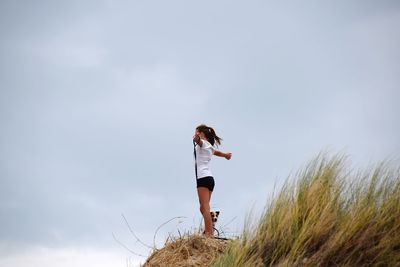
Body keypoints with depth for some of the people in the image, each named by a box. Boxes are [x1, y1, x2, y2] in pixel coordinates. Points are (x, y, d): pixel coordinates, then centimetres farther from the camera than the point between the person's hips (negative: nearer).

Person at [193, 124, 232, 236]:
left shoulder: (203, 143, -1)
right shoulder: (209, 146, 24)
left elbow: (199, 141, -27)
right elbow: (217, 152, 47)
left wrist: (196, 138, -50)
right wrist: (225, 154, 68)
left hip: (203, 178, -9)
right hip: (209, 178, 9)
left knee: (205, 207, -15)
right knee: (203, 208, 11)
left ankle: (209, 233, -23)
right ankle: (209, 232, 9)